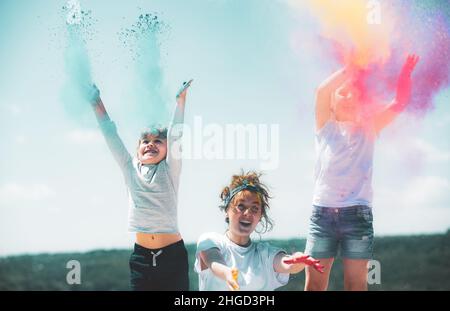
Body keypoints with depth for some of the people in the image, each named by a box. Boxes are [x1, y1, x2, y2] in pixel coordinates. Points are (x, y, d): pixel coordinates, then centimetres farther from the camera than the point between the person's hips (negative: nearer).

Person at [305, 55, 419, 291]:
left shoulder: (368, 128, 16)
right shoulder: (326, 127, 11)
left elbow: (399, 103, 5)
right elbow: (322, 91, -6)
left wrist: (406, 71, -8)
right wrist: (352, 68, -4)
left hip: (358, 214, 1)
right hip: (322, 212, -1)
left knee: (356, 284, -1)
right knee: (314, 284, -4)